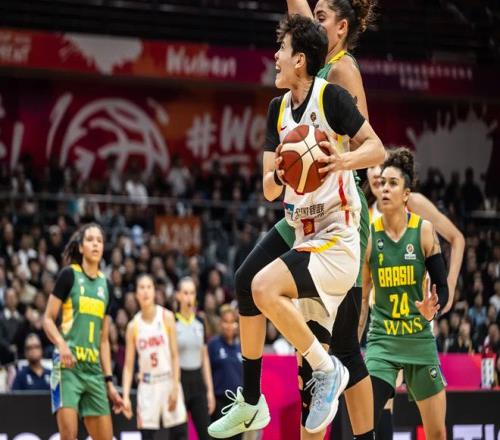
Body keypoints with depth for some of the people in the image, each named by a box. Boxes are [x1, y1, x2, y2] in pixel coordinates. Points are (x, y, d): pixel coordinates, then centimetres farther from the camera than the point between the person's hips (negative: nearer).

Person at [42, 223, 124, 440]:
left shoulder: (105, 285, 16)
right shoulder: (69, 275, 0)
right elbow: (48, 319, -2)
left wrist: (109, 382, 14)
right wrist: (62, 344, -22)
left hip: (94, 369, 6)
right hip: (68, 365, -6)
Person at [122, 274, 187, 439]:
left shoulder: (166, 317, -1)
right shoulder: (133, 326, 4)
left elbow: (175, 355, -3)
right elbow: (129, 365, 3)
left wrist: (175, 387, -11)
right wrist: (126, 396, -7)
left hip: (168, 382, -2)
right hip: (147, 386, 2)